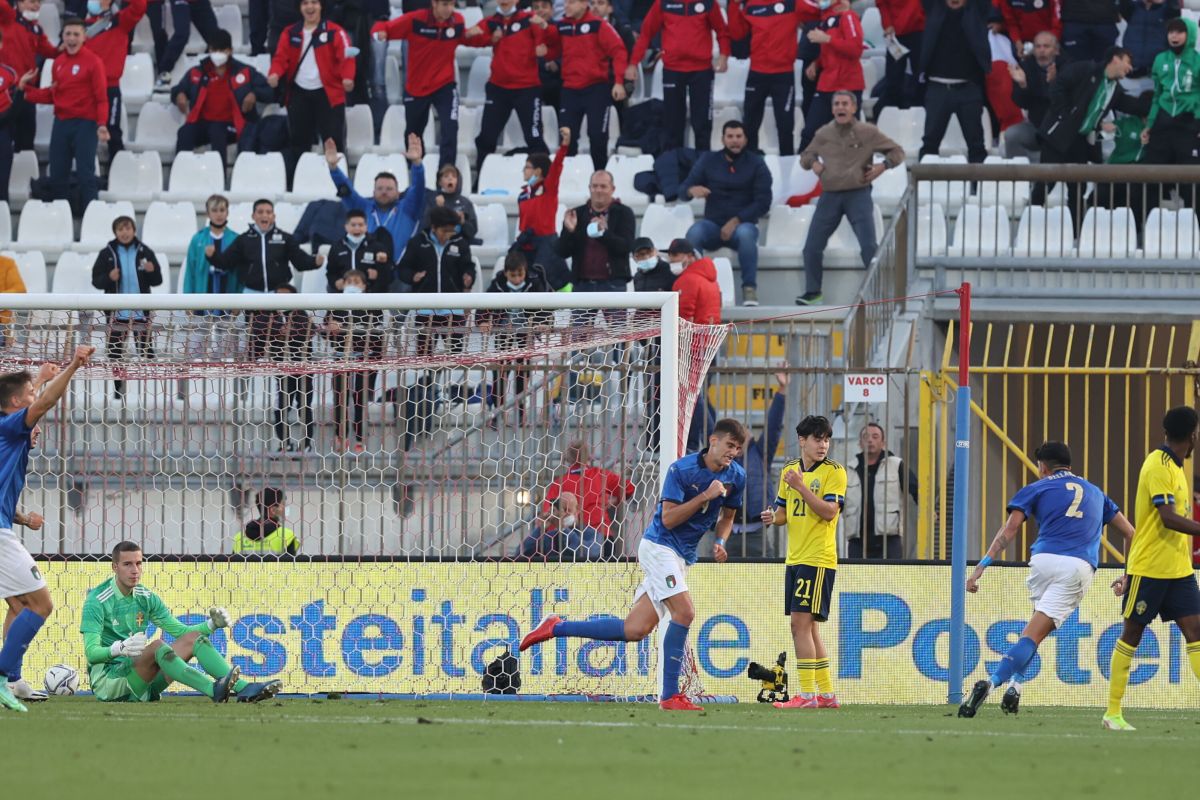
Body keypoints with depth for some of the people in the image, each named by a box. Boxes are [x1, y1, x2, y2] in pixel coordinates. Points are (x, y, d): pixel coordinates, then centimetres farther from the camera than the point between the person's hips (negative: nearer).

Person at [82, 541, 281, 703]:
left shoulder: (146, 598, 10)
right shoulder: (97, 601, -10)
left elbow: (181, 631, 11)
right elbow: (91, 652, -19)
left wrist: (212, 624, -7)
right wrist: (119, 649, -38)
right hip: (107, 681, -7)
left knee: (194, 638, -6)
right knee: (157, 646, -32)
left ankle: (243, 688, -24)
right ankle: (214, 691, -51)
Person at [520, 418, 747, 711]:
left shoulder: (736, 477, 5)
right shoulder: (682, 469, -15)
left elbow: (727, 516, 22)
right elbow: (668, 519, -18)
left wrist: (720, 542, 2)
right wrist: (705, 496, -25)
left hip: (683, 556, 7)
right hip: (659, 545, -7)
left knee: (634, 630, -1)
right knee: (684, 612, -23)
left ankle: (556, 628, 13)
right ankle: (670, 696, -15)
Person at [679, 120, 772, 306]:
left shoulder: (756, 164, 3)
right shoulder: (708, 161, 9)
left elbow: (763, 202, -3)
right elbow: (683, 188, 4)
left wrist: (736, 221, -16)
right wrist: (691, 190, -22)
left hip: (742, 224, -1)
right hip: (713, 224, 1)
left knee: (746, 233, -38)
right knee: (695, 232, -33)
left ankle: (750, 289, -33)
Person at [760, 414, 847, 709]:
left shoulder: (834, 472, -7)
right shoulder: (789, 470, 13)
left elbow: (829, 512, -18)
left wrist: (801, 486, -24)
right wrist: (773, 517, -3)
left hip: (818, 560, -8)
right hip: (795, 559, 8)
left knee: (802, 623, -13)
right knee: (806, 628, 10)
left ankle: (807, 694, -12)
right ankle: (826, 693, 17)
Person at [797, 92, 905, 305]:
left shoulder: (867, 133, -1)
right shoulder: (823, 134, 7)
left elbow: (897, 152, 6)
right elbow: (805, 156, 23)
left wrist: (883, 166, -12)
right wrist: (812, 163, 1)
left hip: (858, 194, -3)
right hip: (830, 196, 3)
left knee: (869, 247, -9)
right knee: (812, 247, 0)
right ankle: (813, 293, 12)